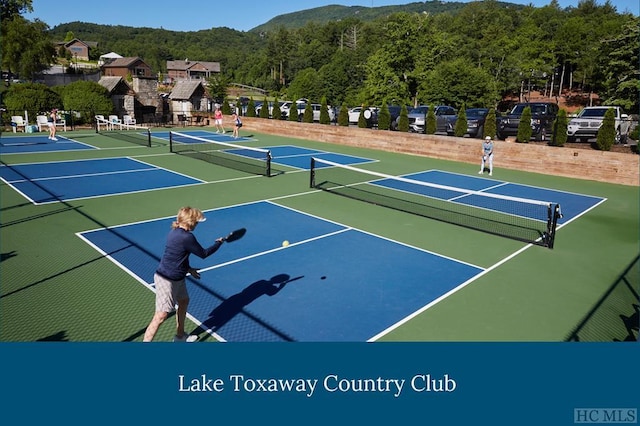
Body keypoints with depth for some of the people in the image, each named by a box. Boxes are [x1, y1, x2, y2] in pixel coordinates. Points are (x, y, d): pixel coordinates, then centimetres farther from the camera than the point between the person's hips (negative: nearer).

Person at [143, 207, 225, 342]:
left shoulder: (175, 232, 4)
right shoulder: (187, 237, -25)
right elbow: (203, 254, -11)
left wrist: (188, 269, 17)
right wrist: (219, 242, 3)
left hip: (177, 278, 11)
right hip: (167, 281, -11)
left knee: (184, 301, 26)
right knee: (161, 316, -7)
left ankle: (180, 336, 43)